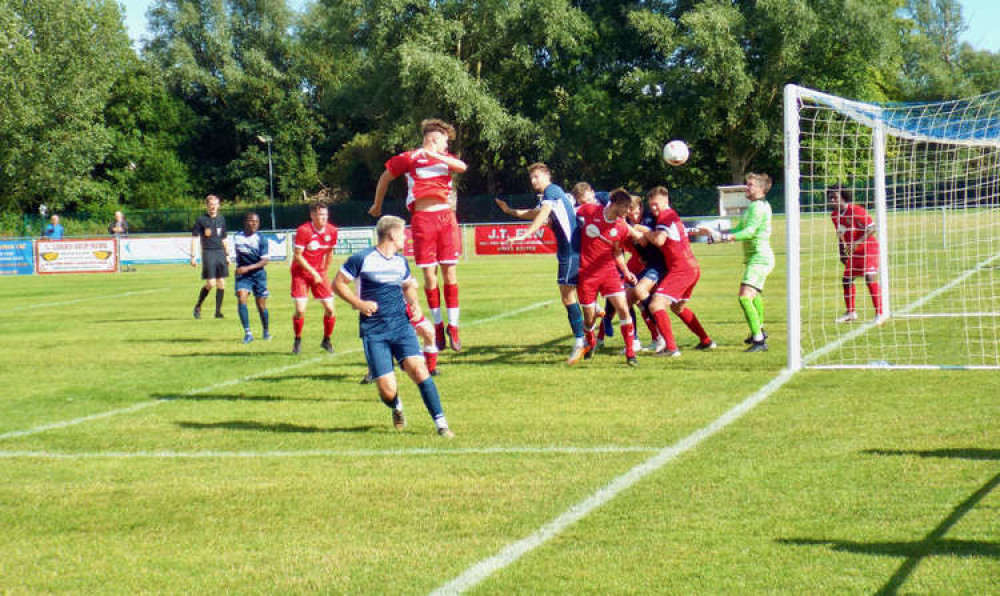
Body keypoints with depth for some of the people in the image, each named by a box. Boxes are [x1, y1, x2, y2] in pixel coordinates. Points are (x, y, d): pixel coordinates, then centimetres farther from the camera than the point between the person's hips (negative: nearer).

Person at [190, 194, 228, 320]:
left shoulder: (221, 219, 13)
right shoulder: (201, 219, -2)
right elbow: (195, 238, -4)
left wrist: (227, 255, 20)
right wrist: (193, 256, -10)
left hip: (221, 253, 5)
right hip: (208, 253, -5)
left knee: (221, 284, 2)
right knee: (210, 283, -11)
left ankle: (218, 311, 9)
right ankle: (198, 306, 9)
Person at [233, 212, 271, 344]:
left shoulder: (261, 240, -11)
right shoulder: (237, 237, -1)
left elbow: (264, 261, -14)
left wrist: (248, 268, -22)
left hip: (258, 274, -2)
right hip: (242, 274, 2)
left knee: (261, 305, 5)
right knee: (241, 299, -18)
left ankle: (266, 331, 29)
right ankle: (247, 333, -15)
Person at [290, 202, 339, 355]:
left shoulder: (332, 231, -4)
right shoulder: (303, 231, -19)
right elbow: (297, 256, -16)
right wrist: (313, 273, -17)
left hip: (319, 273, 4)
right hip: (301, 272, -4)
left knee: (330, 309, -5)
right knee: (300, 310, -13)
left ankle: (326, 340, 17)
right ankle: (297, 341, 10)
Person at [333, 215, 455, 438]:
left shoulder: (401, 261, 14)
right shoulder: (362, 259, -4)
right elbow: (338, 283, 2)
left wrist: (414, 304, 12)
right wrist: (358, 303, -11)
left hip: (402, 326, 4)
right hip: (374, 332, -4)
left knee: (418, 369, -19)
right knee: (387, 391, -8)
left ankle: (441, 423, -14)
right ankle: (397, 409, 29)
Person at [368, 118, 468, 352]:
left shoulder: (444, 158, 16)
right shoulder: (409, 158, 4)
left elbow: (462, 167, -5)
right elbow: (385, 178, 16)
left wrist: (435, 155, -14)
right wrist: (377, 206, 25)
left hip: (446, 217, 3)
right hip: (423, 219, -3)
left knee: (450, 272, -1)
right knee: (429, 274, -2)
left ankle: (453, 325, 4)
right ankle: (438, 323, 12)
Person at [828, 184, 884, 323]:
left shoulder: (855, 210, -21)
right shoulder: (835, 215, 2)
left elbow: (872, 228, -22)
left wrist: (857, 242, -29)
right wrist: (842, 253, 12)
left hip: (868, 248, -8)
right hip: (853, 251, 8)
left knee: (870, 279, -16)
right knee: (847, 279, 8)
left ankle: (879, 314, -11)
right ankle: (850, 313, 24)